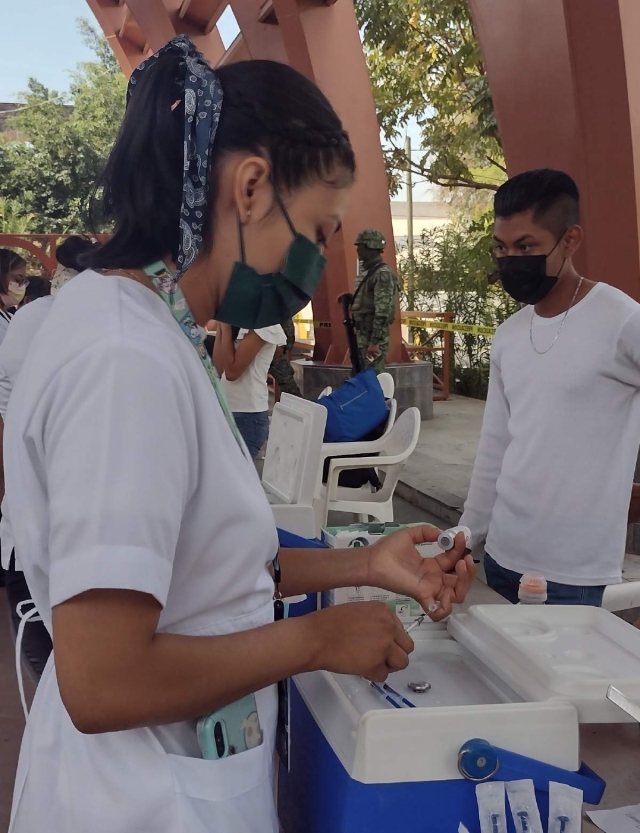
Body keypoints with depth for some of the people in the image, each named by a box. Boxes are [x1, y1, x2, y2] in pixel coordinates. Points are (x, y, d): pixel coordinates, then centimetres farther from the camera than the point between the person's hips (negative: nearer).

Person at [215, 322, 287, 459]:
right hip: (227, 411, 8)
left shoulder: (263, 323, -14)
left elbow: (232, 371, -19)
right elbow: (219, 368, 6)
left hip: (248, 415, -8)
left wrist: (226, 327, -11)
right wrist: (221, 326, 2)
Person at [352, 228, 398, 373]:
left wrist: (375, 342, -25)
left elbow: (382, 311, -22)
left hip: (374, 336, -10)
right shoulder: (365, 272, 16)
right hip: (361, 335, 10)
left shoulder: (383, 274, -15)